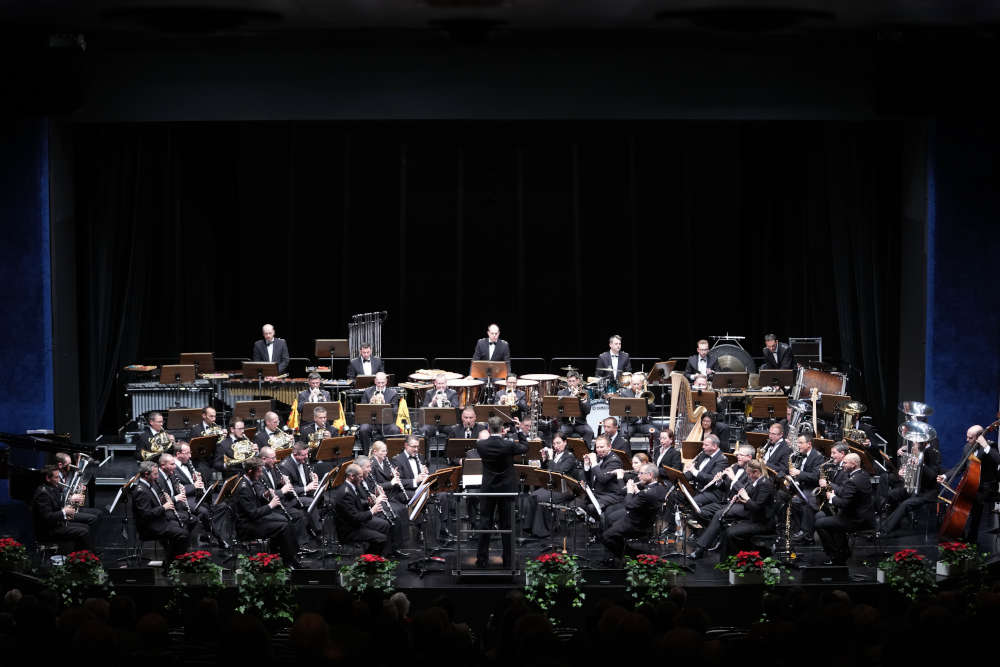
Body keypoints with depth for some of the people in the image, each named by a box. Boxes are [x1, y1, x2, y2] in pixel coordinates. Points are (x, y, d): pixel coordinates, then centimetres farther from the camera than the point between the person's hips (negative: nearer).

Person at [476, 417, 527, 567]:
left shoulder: (481, 445, -10)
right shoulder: (509, 445, -16)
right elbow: (524, 448, 3)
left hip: (488, 489, 2)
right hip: (507, 489, -2)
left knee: (485, 522, 10)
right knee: (506, 525, 5)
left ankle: (482, 559, 11)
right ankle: (508, 562, 7)